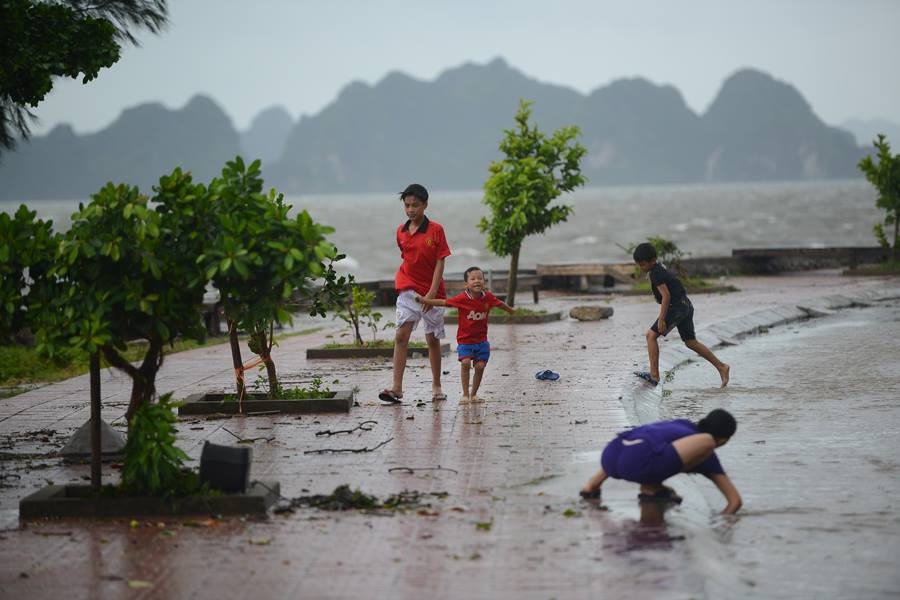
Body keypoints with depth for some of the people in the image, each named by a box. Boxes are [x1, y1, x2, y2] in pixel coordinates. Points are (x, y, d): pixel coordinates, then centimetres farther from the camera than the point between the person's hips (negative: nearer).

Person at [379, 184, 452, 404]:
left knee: (433, 339, 8)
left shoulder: (436, 230, -7)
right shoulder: (401, 231, 5)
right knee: (401, 336, -12)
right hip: (408, 290, 2)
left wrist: (432, 292, -16)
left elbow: (440, 263, -9)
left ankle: (436, 386, 21)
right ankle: (396, 387, -16)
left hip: (432, 293, -2)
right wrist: (403, 280, 12)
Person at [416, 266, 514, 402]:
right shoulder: (462, 298, -15)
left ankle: (474, 394, 15)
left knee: (480, 366, -4)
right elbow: (443, 302, -9)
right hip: (464, 340, -3)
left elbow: (500, 303, 16)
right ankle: (465, 394, -9)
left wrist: (511, 311, 35)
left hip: (481, 341, 3)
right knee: (465, 362, -20)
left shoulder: (488, 297, -5)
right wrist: (423, 300, -12)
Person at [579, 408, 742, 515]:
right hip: (639, 463, -8)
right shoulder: (708, 457, 18)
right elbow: (735, 500, 17)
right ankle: (652, 487, 1)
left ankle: (593, 484, 24)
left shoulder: (680, 425, 33)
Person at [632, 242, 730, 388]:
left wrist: (661, 319, -23)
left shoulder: (656, 274, -15)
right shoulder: (660, 269, 15)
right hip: (685, 305, 10)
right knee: (691, 342, 16)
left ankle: (654, 375, -14)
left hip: (676, 307, -10)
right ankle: (721, 367, 17)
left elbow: (666, 296, -23)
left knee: (651, 335, -10)